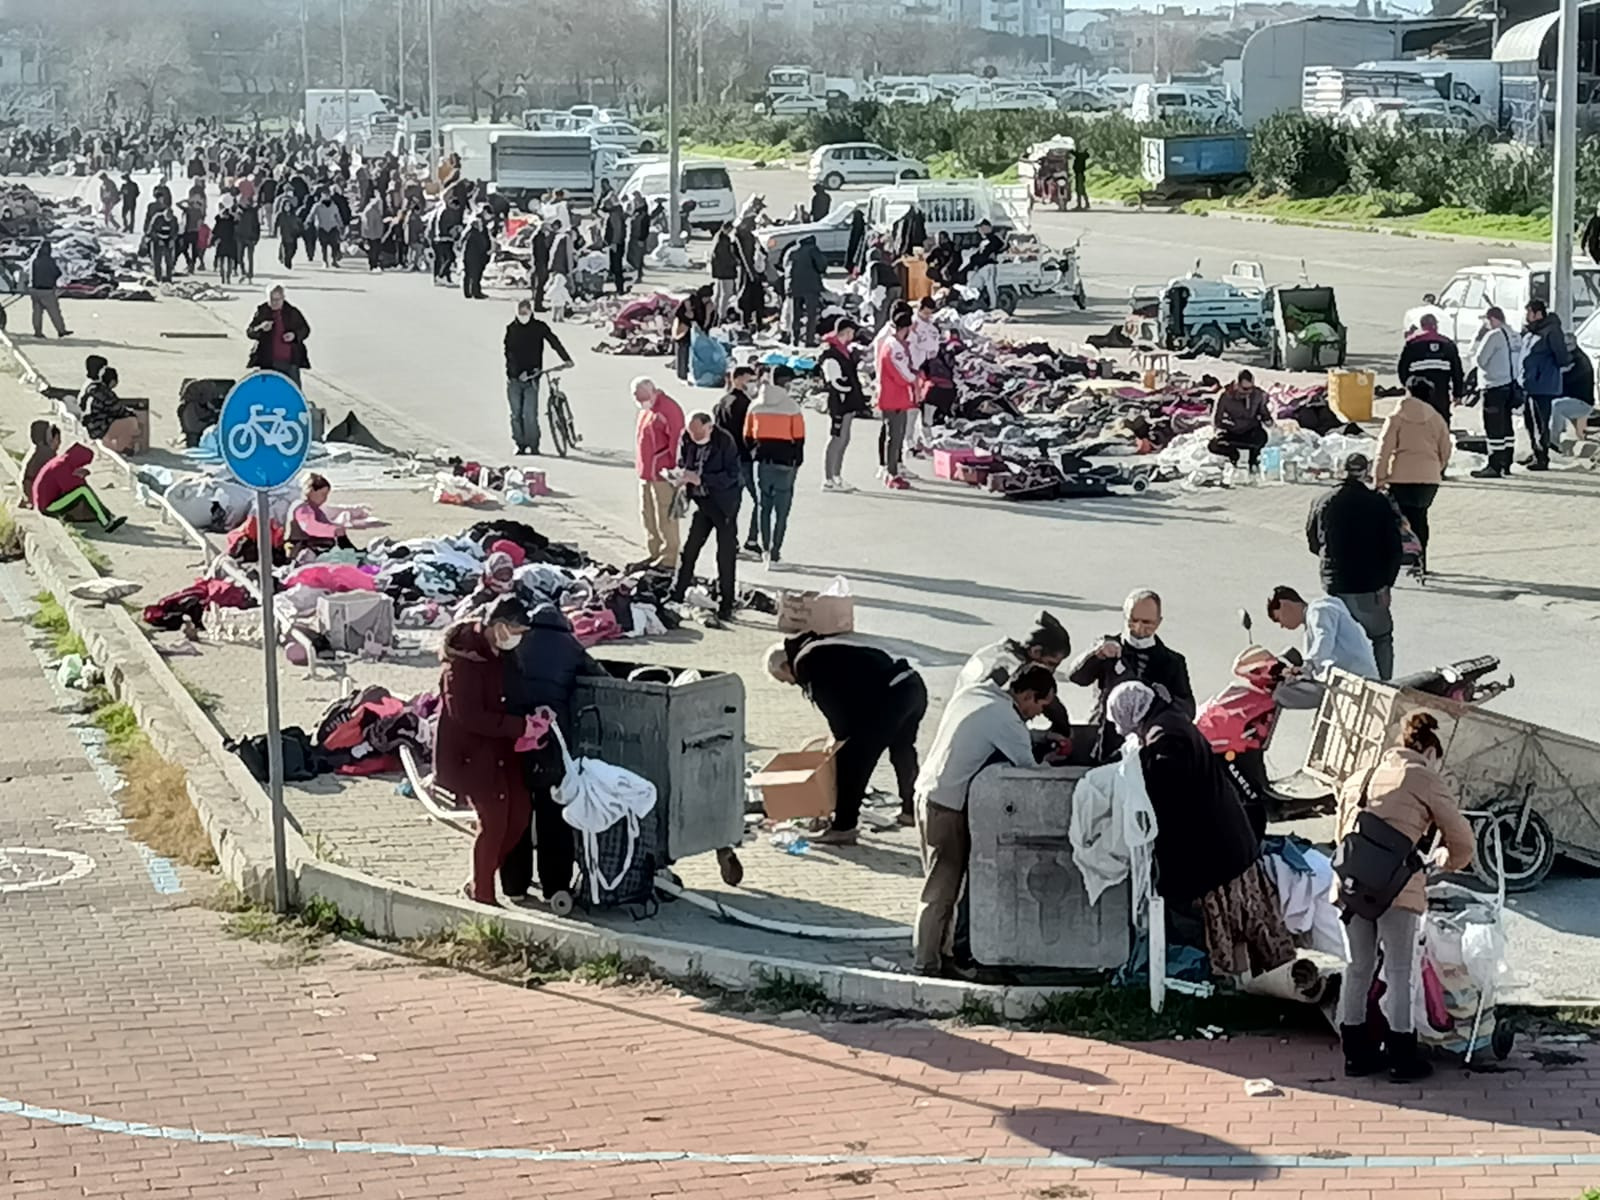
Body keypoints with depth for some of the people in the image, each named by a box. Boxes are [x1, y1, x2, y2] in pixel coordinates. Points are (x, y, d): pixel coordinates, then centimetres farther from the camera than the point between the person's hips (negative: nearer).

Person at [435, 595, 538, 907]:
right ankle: (482, 895, 7)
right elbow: (467, 715, -24)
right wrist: (520, 726, -24)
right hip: (467, 749, -8)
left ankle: (478, 884, 19)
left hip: (499, 746, 8)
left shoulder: (500, 654, 5)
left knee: (519, 813, 4)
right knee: (493, 819, -9)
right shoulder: (465, 658, -21)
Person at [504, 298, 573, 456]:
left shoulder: (539, 327, 2)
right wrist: (517, 372, -13)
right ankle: (520, 445, 13)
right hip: (514, 378, 2)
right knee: (516, 414, 4)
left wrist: (566, 359, -17)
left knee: (530, 414, -10)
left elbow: (553, 341, -4)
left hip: (531, 377, -2)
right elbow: (509, 352, -1)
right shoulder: (511, 328, 6)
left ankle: (533, 445, -2)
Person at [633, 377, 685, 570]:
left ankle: (669, 559, 0)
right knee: (647, 514, 15)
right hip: (646, 472, 10)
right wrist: (641, 467, 19)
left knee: (665, 517, -5)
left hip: (662, 473, -10)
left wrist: (671, 469, -20)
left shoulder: (668, 409, -15)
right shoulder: (646, 409, 15)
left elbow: (676, 440, -19)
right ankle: (653, 554, 25)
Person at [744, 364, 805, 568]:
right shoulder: (791, 407, -11)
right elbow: (799, 438, -9)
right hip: (785, 464, -4)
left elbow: (748, 436, 8)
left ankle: (766, 549, 27)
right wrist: (797, 462, 3)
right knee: (782, 511, 1)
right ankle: (774, 555, -3)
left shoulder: (755, 406, 3)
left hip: (762, 463, 4)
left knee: (764, 507, 18)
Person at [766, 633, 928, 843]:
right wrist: (843, 734, 25)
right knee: (903, 752, 29)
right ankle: (911, 811, 44)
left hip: (889, 698, -10)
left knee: (852, 760, -2)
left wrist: (841, 737, 6)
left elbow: (831, 703, -7)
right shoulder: (826, 648, 27)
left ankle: (843, 828, -1)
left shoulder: (805, 663, -2)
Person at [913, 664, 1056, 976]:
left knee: (941, 884, 16)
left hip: (926, 792, 9)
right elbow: (1029, 774, -9)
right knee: (941, 890, -3)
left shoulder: (970, 693, 9)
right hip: (948, 806, -9)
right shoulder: (1006, 720, -16)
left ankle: (941, 953, 22)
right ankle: (928, 964, 0)